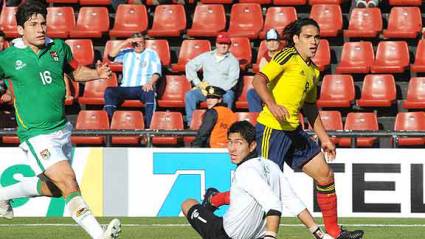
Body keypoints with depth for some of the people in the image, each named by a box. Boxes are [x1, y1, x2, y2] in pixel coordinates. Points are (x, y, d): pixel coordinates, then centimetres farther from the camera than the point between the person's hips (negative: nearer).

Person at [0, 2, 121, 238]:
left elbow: (76, 71, 20)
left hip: (62, 129, 7)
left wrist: (97, 73, 1)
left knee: (53, 188, 18)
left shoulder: (59, 48, 5)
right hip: (37, 136, -7)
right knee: (68, 181, -19)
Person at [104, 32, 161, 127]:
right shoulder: (127, 53, 20)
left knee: (150, 92, -38)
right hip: (126, 88, 3)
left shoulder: (151, 54, 12)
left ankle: (149, 126, -46)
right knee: (109, 91, -24)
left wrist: (150, 83, -23)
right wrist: (125, 43, -2)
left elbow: (156, 71, -2)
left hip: (143, 88, -3)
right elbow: (111, 56, 5)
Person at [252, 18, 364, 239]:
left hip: (293, 131, 9)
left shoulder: (313, 71, 17)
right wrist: (272, 105, -35)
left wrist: (323, 137, 27)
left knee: (325, 175, 10)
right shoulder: (288, 57, -9)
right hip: (272, 129, -9)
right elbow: (259, 80, -19)